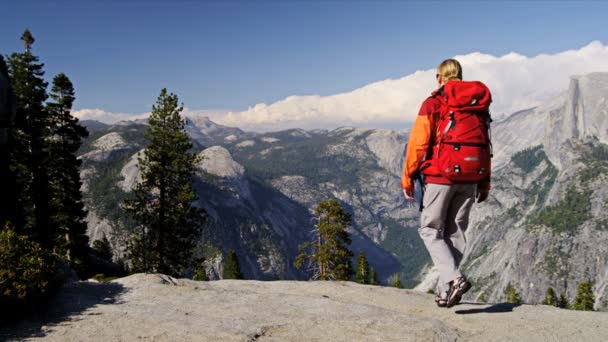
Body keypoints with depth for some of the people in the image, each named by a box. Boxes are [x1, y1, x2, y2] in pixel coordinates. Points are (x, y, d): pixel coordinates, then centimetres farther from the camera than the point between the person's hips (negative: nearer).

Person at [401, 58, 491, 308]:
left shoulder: (432, 105, -6)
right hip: (469, 181, 5)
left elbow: (418, 144, -10)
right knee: (456, 233, 13)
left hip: (440, 178, -5)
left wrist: (407, 179, -3)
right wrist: (485, 182, 17)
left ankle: (453, 279, -13)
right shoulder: (475, 105, 9)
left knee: (430, 230, 6)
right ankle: (445, 289, 17)